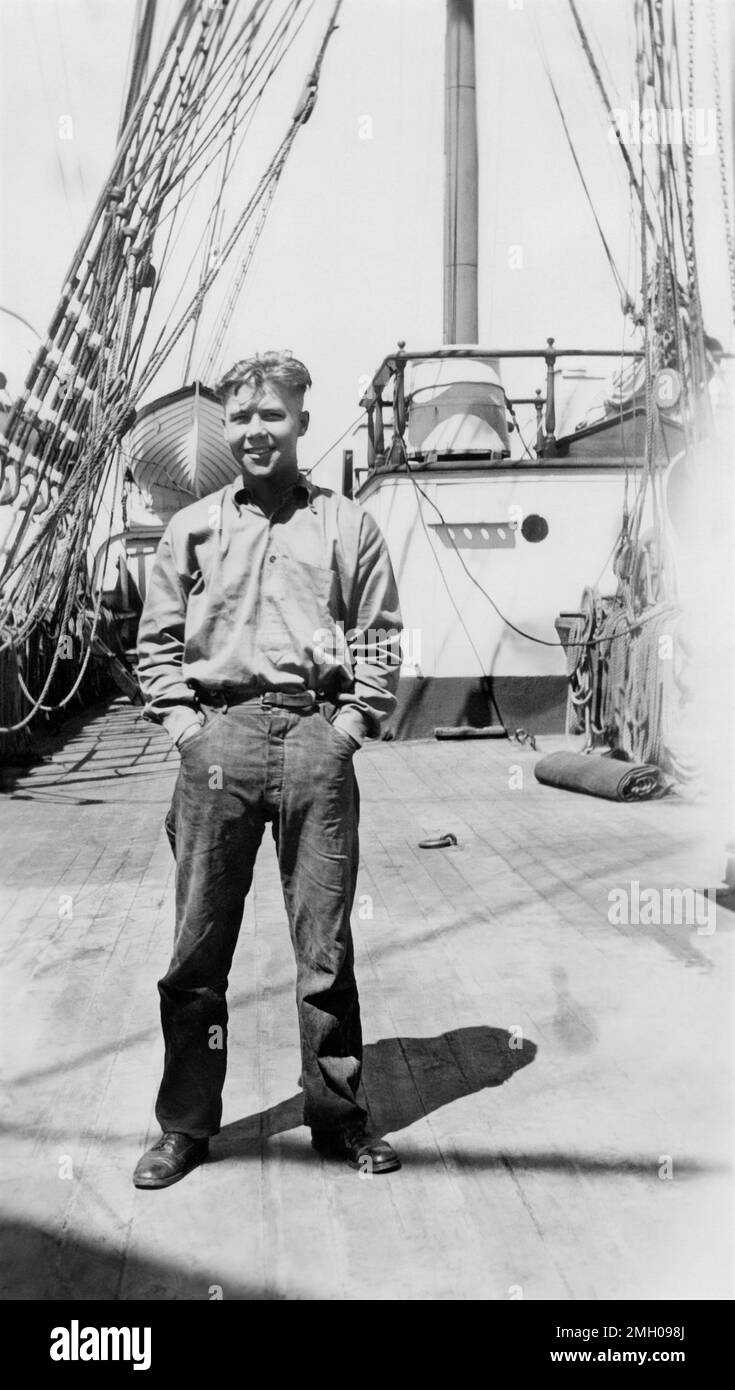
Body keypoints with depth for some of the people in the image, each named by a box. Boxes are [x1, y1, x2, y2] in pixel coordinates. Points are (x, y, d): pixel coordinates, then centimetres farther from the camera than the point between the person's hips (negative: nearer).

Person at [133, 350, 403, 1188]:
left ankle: (337, 1115, 22)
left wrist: (351, 722, -4)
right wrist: (181, 719, 0)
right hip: (218, 739, 1)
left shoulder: (347, 525, 10)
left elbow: (381, 637, 7)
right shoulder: (192, 528, 13)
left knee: (326, 945, 5)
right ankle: (185, 1124, 19)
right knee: (198, 946, 5)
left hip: (316, 737, -1)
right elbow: (156, 640, 13)